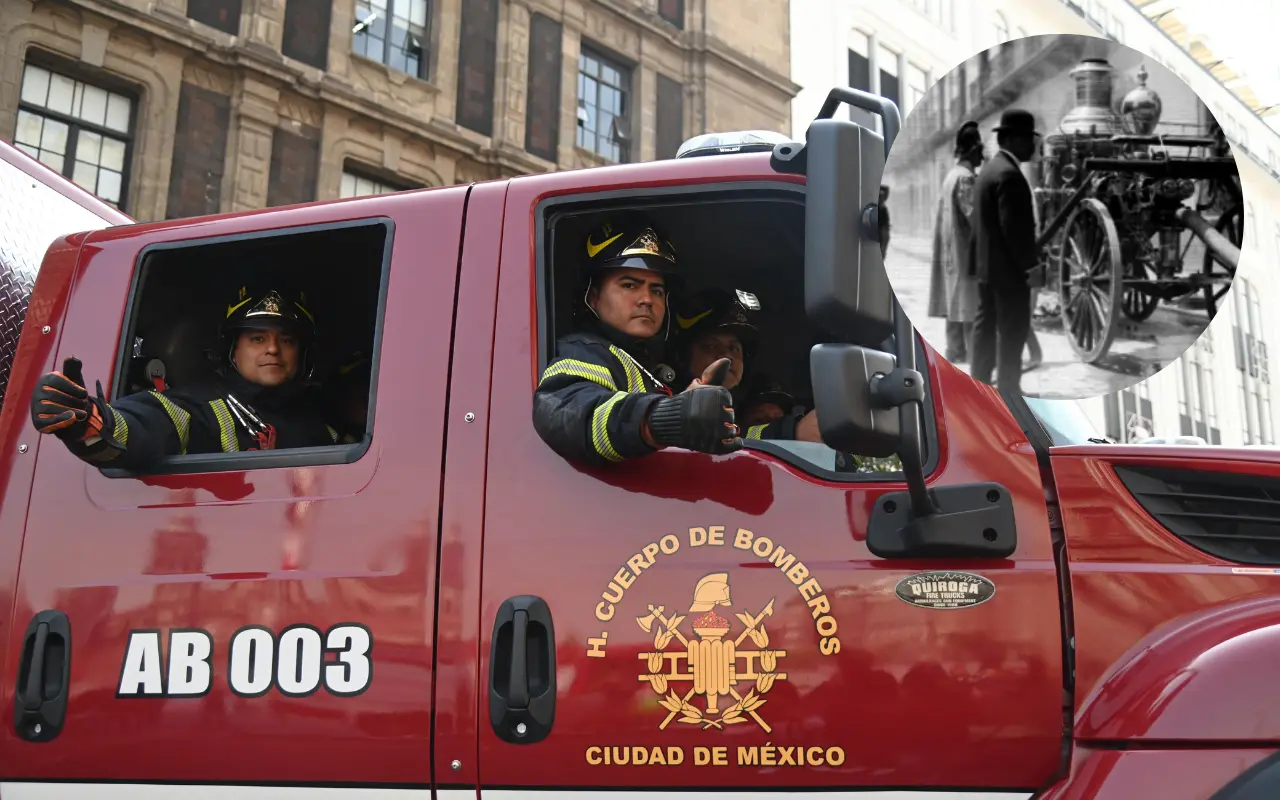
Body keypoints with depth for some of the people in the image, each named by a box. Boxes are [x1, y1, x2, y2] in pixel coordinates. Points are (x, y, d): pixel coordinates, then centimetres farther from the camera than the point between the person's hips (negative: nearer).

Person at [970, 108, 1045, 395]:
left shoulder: (989, 169, 15)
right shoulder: (1009, 174, -17)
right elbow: (1014, 227, -23)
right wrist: (1032, 265, -18)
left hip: (987, 267, 10)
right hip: (1009, 268, -10)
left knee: (986, 328, 13)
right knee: (1012, 331, -4)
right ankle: (1008, 390, 0)